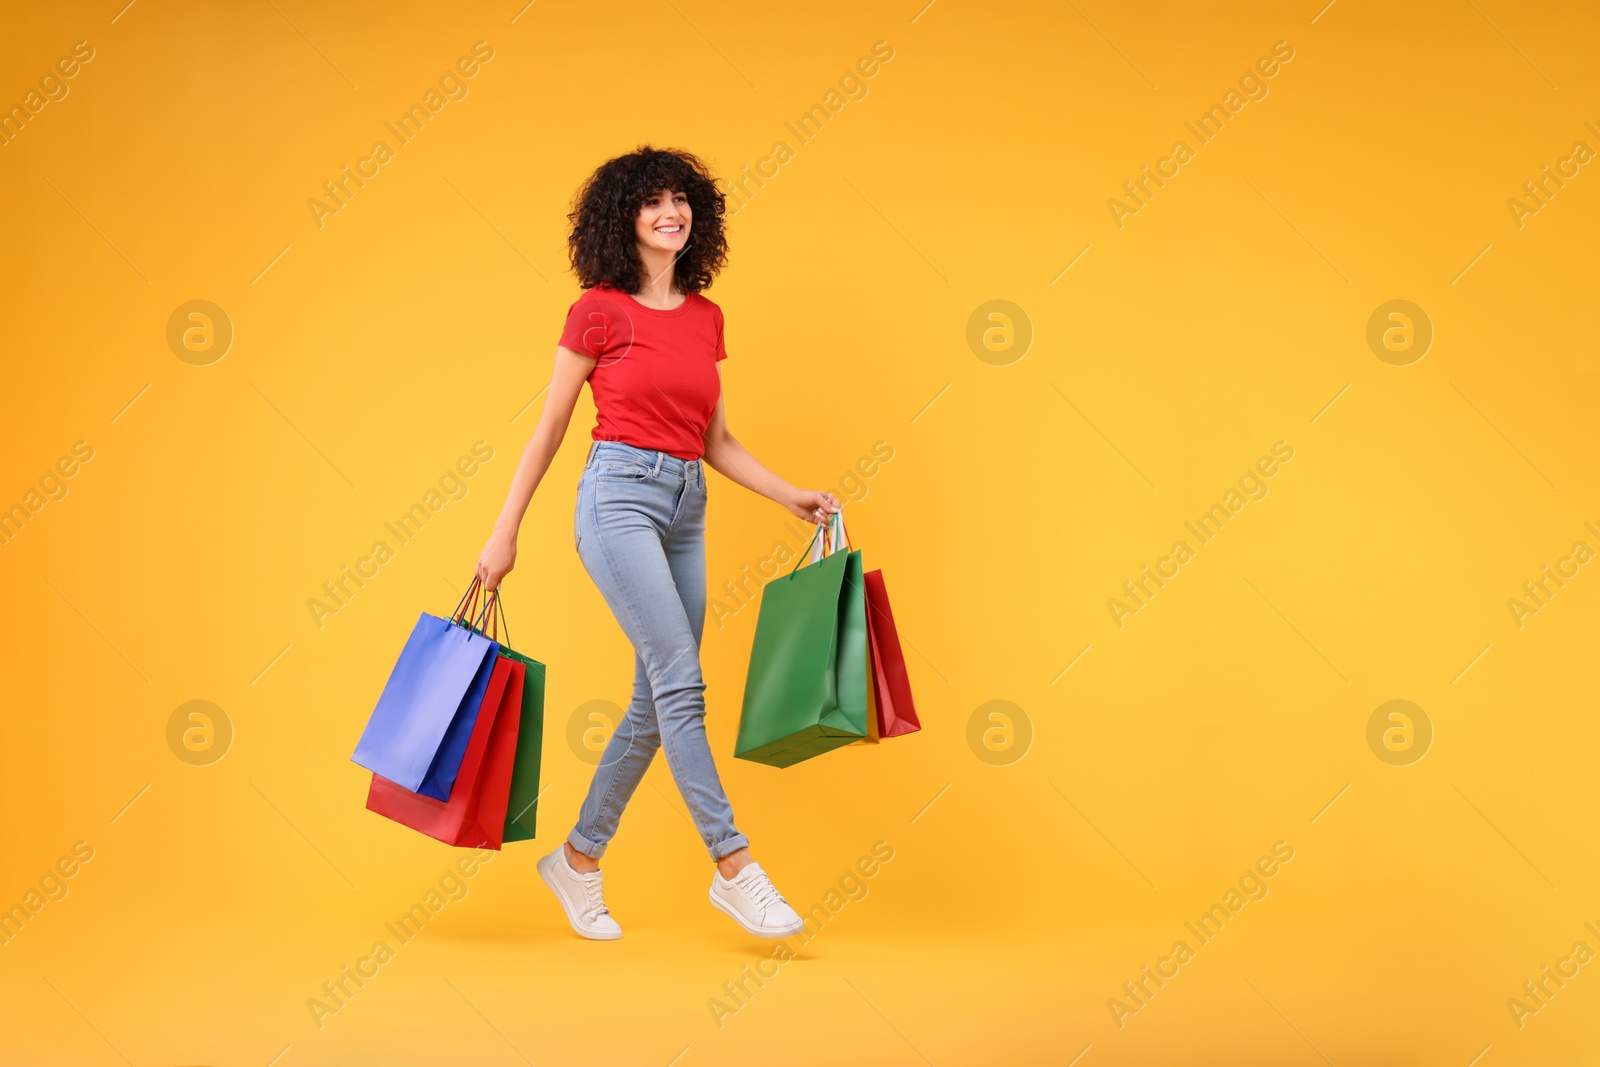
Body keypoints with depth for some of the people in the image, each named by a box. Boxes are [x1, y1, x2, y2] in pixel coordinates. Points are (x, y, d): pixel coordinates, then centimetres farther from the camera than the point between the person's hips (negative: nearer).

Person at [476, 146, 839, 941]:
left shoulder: (705, 316, 14)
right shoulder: (599, 310, -2)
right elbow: (549, 428, 2)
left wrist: (793, 497, 8)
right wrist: (505, 533, 3)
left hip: (686, 511, 7)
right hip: (619, 495, -6)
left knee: (656, 704, 7)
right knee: (680, 681, -16)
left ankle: (579, 860, 21)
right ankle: (734, 869, -10)